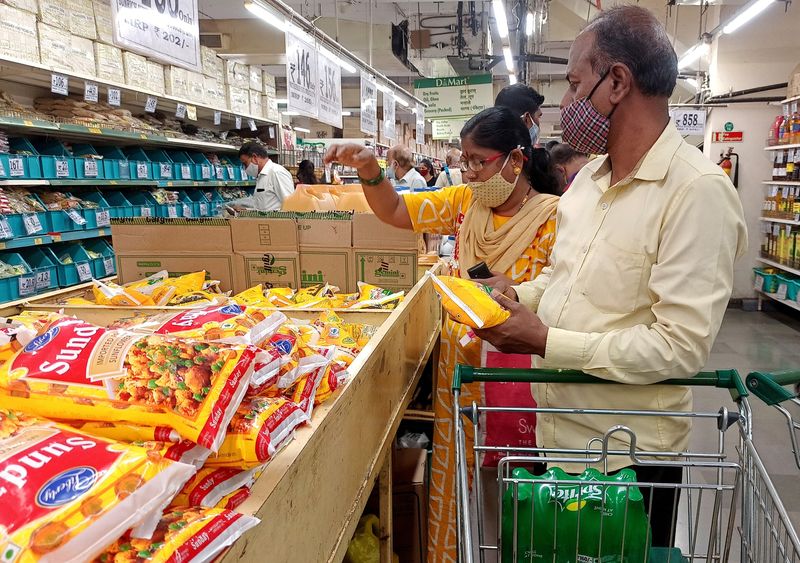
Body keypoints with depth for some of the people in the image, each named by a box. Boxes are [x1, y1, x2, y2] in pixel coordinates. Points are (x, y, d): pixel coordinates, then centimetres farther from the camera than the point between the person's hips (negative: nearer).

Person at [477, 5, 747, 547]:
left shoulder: (699, 191, -20)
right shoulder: (589, 177, 6)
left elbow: (682, 346, -24)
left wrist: (546, 341, -23)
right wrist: (518, 294, -4)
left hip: (628, 453, -7)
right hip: (555, 432, 7)